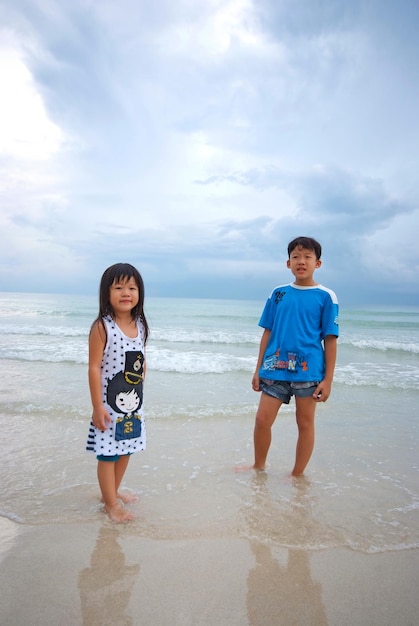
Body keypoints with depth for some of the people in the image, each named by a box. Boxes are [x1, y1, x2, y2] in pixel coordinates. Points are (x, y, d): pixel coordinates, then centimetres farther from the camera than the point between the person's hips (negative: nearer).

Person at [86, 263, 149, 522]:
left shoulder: (140, 325, 2)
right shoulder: (102, 327, -16)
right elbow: (94, 367, -16)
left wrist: (140, 393, 12)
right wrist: (98, 406, -16)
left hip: (134, 403, 6)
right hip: (110, 404, -6)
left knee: (126, 451, 18)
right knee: (108, 454, 7)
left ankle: (113, 491, 40)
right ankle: (111, 503, 25)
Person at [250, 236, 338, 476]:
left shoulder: (326, 296, -2)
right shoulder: (278, 293, 6)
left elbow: (330, 339, -3)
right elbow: (268, 332, 9)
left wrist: (328, 379, -6)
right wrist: (259, 369, 8)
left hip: (308, 370, -2)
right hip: (275, 369, 3)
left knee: (305, 423, 9)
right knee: (262, 419, 5)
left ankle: (297, 476, 27)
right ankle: (259, 467, 28)